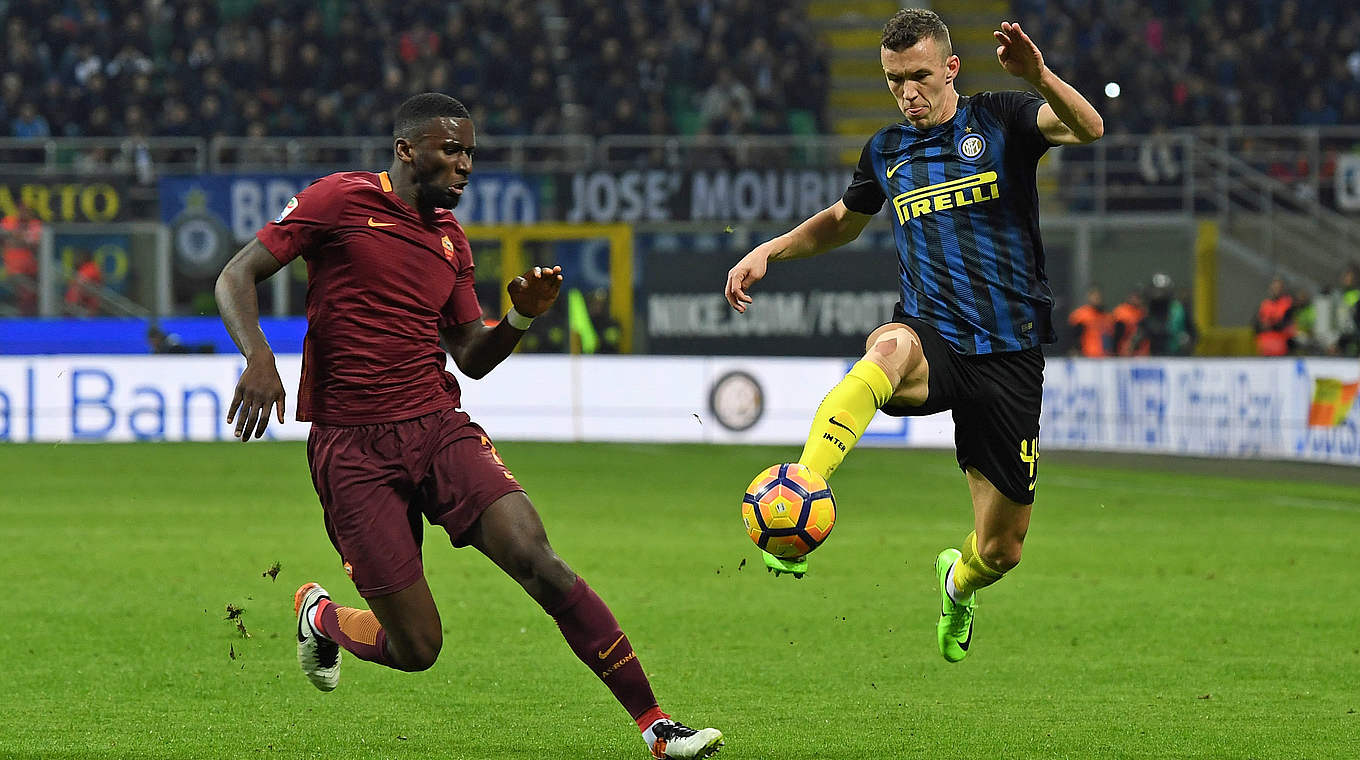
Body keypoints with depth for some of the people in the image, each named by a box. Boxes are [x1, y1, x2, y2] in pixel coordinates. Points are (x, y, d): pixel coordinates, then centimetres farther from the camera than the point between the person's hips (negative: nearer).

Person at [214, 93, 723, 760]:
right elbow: (236, 276, -3)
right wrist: (257, 356, -21)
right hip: (353, 449, -4)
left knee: (538, 561, -18)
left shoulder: (449, 237, 15)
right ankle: (320, 617, 29)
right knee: (416, 647, -6)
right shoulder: (340, 200, -3)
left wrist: (521, 316, 0)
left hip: (439, 429, 4)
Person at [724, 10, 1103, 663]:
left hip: (1010, 356, -1)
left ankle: (958, 582, 45)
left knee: (1002, 548, 5)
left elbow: (1088, 128, -18)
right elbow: (842, 222, 32)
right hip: (932, 339, 1)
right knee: (890, 346, -41)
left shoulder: (1000, 120, 2)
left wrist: (1038, 76, -36)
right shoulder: (886, 151, 13)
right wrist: (768, 251, 17)